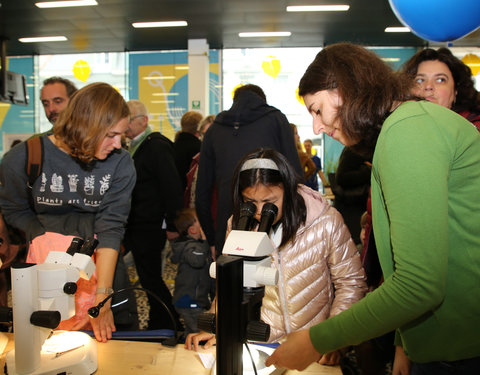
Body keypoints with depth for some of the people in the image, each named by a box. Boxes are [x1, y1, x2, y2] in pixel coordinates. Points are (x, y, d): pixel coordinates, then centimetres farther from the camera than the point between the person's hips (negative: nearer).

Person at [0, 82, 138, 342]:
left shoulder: (120, 164, -9)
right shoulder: (21, 159, -10)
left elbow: (111, 228, -13)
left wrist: (102, 297, -19)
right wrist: (49, 239, -12)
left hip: (103, 265, 1)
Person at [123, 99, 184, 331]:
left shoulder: (157, 146, -14)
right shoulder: (133, 147, 15)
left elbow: (172, 188, -18)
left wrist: (172, 225, -18)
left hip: (149, 228, -9)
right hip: (134, 227, 9)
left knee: (151, 279, -2)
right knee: (149, 279, 15)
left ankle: (172, 326, 13)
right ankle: (157, 326, 28)